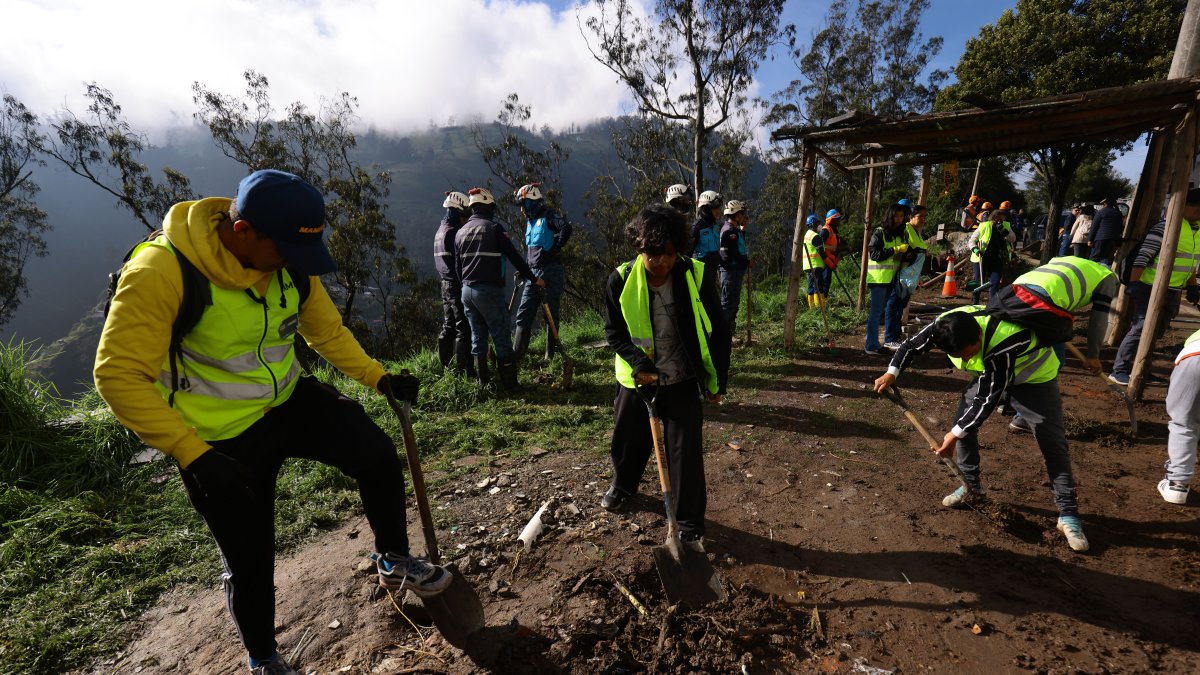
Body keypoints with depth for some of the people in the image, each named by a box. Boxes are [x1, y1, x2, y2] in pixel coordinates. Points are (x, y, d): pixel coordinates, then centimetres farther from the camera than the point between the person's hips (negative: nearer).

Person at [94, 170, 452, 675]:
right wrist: (192, 453, -28)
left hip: (289, 401, 5)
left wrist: (378, 377, -6)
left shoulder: (291, 260, -9)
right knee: (249, 561, 9)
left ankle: (394, 562, 16)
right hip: (220, 440, -4)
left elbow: (326, 329, 3)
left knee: (377, 454, -10)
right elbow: (120, 374, -23)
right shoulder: (161, 270, -26)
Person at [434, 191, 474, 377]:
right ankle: (464, 369, -5)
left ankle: (446, 366, 23)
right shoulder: (454, 232, -15)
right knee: (464, 328, -7)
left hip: (446, 284, 10)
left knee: (448, 326, 15)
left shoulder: (440, 230, 16)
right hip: (458, 286, -10)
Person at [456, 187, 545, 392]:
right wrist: (534, 279, 1)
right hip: (489, 291, -7)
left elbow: (458, 266, 17)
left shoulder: (460, 232, 12)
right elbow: (514, 257, -8)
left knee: (477, 337, 13)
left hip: (467, 291, 7)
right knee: (502, 338, -2)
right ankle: (510, 384, 2)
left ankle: (483, 381, 20)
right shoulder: (493, 228, -8)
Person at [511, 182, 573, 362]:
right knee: (523, 314, 3)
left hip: (551, 271, -8)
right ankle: (517, 354, 6)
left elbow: (566, 228, -24)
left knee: (551, 315, 0)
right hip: (533, 273, 8)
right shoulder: (530, 221, 20)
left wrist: (554, 249, -19)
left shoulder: (548, 215, -6)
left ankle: (550, 355, 8)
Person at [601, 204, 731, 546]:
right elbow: (614, 331, -4)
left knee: (686, 451, 0)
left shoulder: (698, 276, -15)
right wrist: (638, 362, -20)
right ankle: (623, 485, 51)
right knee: (628, 440, 19)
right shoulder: (621, 279, -13)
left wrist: (718, 380, -2)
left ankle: (691, 522, 21)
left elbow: (718, 331, -5)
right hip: (636, 378, 2)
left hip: (682, 380, -2)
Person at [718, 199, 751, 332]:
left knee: (734, 301, 15)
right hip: (731, 271, -11)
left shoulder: (734, 229, 17)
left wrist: (743, 229, 17)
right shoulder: (729, 230, -16)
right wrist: (747, 262, -9)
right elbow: (733, 253, -21)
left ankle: (729, 330, 23)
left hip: (736, 270, 11)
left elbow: (739, 247, 24)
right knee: (728, 302, -9)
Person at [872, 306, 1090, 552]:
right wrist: (891, 373, -20)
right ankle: (971, 488, 17)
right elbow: (912, 345, -8)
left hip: (1035, 374, -5)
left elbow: (988, 400, -36)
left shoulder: (1002, 345, -44)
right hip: (990, 372, 5)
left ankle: (1068, 515, 4)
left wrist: (955, 434, -32)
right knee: (964, 423, -1)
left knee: (1052, 444, -8)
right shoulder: (945, 326, -29)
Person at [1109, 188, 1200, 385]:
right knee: (1141, 328, -11)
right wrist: (1133, 282, -23)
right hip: (1150, 287, -8)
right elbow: (1142, 256, -17)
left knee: (1156, 331, 12)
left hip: (1173, 291, 8)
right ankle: (1119, 370, -7)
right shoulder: (1167, 226, -13)